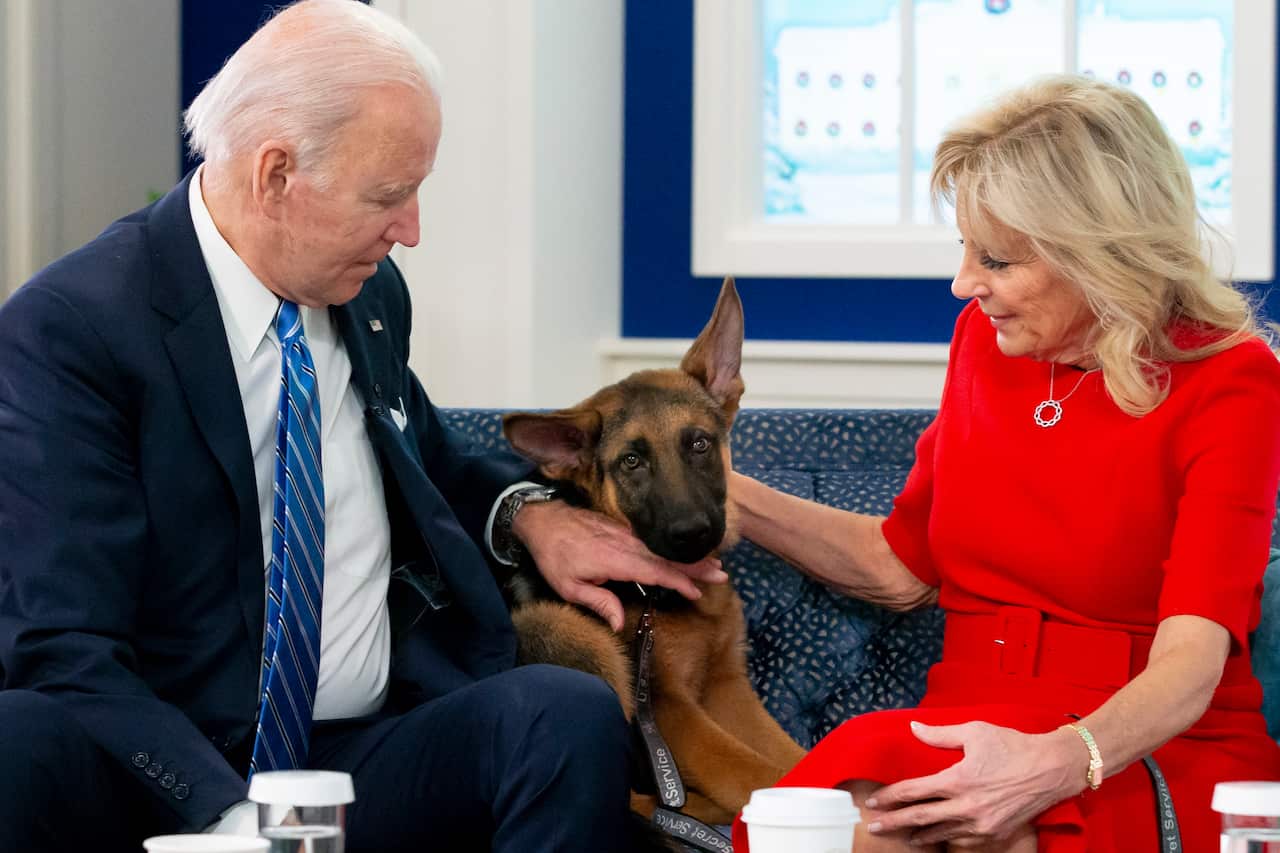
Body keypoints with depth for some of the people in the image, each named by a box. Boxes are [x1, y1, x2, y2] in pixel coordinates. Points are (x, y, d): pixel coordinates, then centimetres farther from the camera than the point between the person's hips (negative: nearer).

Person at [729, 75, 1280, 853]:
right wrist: (727, 498, 11)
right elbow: (903, 567, 22)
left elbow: (1190, 659, -19)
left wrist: (1060, 761, -39)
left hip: (1152, 753, -5)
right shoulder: (985, 337, 10)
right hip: (975, 728, 5)